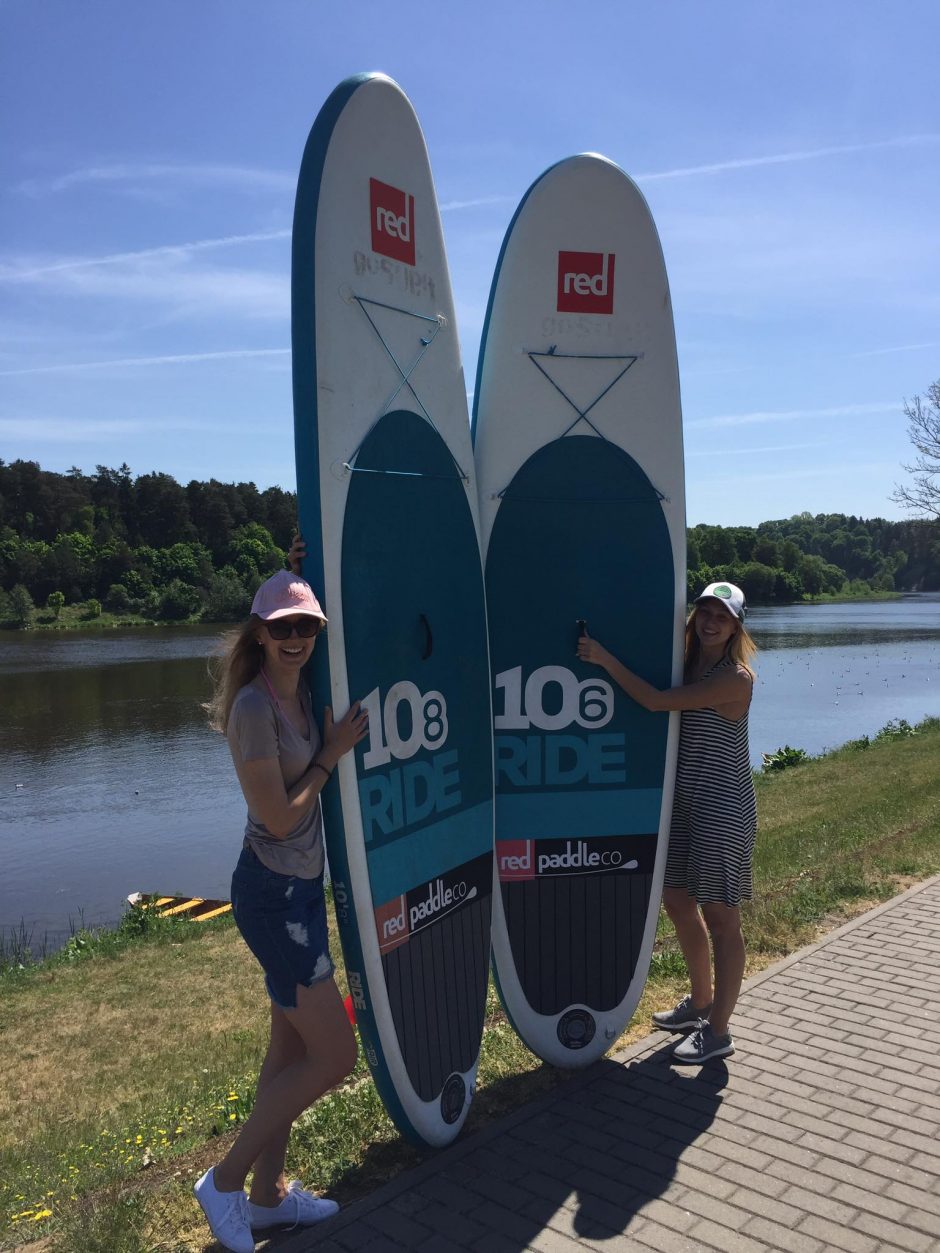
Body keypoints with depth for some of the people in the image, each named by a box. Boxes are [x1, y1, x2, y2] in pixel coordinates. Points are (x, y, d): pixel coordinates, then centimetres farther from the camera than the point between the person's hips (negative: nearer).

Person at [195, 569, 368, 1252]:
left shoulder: (300, 692, 4)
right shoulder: (255, 706, -20)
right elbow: (279, 817, -19)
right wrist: (333, 753, -11)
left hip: (301, 887, 9)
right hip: (274, 893, -9)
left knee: (292, 1047, 18)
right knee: (335, 1056, -2)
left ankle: (269, 1193, 35)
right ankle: (226, 1181, 15)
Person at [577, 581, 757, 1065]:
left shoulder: (735, 678, -18)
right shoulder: (687, 666, 8)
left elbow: (656, 700, -23)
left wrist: (604, 658, -18)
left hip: (722, 808, -9)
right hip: (683, 802, 9)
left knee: (720, 917, 1)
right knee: (677, 901, 18)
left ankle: (718, 1031, 15)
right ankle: (701, 1001, 38)